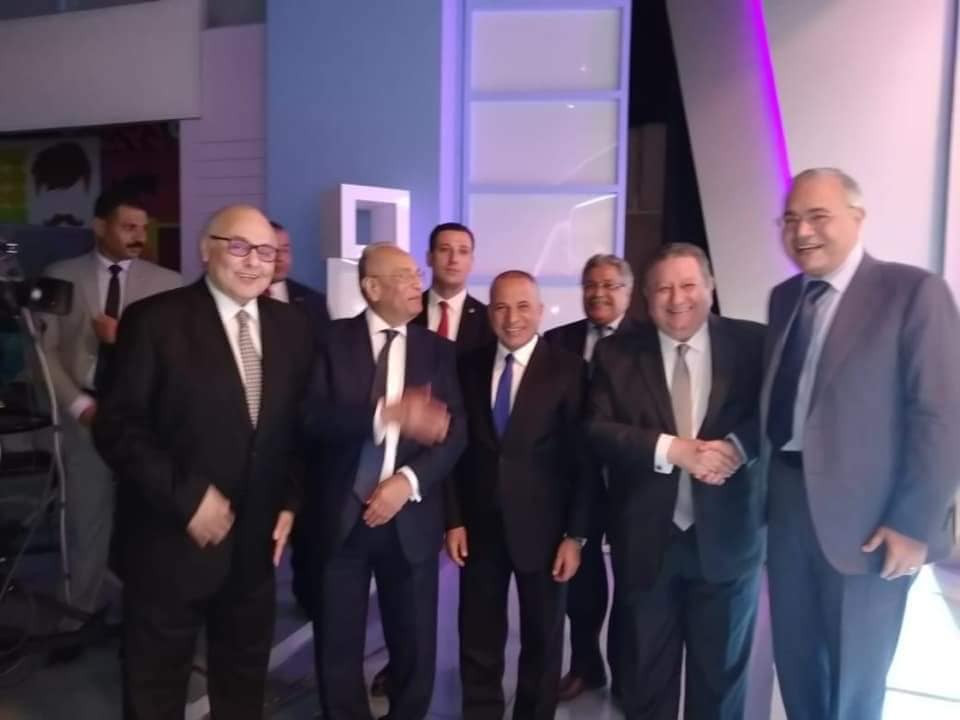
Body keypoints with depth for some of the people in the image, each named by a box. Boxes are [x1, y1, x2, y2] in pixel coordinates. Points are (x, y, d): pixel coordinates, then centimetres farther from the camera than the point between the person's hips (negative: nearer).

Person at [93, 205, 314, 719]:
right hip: (171, 538, -4)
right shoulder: (154, 319, -10)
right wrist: (186, 496, -19)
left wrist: (290, 501, 0)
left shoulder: (291, 328, 4)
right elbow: (117, 426, -14)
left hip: (256, 539, 4)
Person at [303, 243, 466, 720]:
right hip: (340, 516, -1)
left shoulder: (437, 350, 6)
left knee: (415, 647, 11)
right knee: (337, 647, 11)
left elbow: (455, 432, -1)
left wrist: (408, 480, -16)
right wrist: (387, 416, -26)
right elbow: (316, 418, -13)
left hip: (410, 518, 2)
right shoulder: (334, 340, 0)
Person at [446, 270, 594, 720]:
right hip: (480, 526, 3)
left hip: (542, 528, -2)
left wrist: (576, 534, -10)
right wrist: (454, 519, 0)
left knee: (542, 640, 16)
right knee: (478, 641, 13)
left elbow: (583, 458, -8)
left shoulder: (568, 369, -7)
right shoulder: (469, 367, 3)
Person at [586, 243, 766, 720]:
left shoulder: (753, 344, -2)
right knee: (645, 672, 17)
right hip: (645, 539, 0)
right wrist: (670, 449, -22)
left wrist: (736, 446, -26)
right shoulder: (616, 354, -1)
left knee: (720, 672, 19)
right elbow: (597, 430, -10)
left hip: (726, 536, 0)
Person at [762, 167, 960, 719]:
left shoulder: (914, 291, -10)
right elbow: (776, 399, 10)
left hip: (865, 516, -5)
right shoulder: (785, 297, 9)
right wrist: (766, 487, 6)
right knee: (795, 661, 20)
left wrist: (915, 524, -15)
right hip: (787, 503, 6)